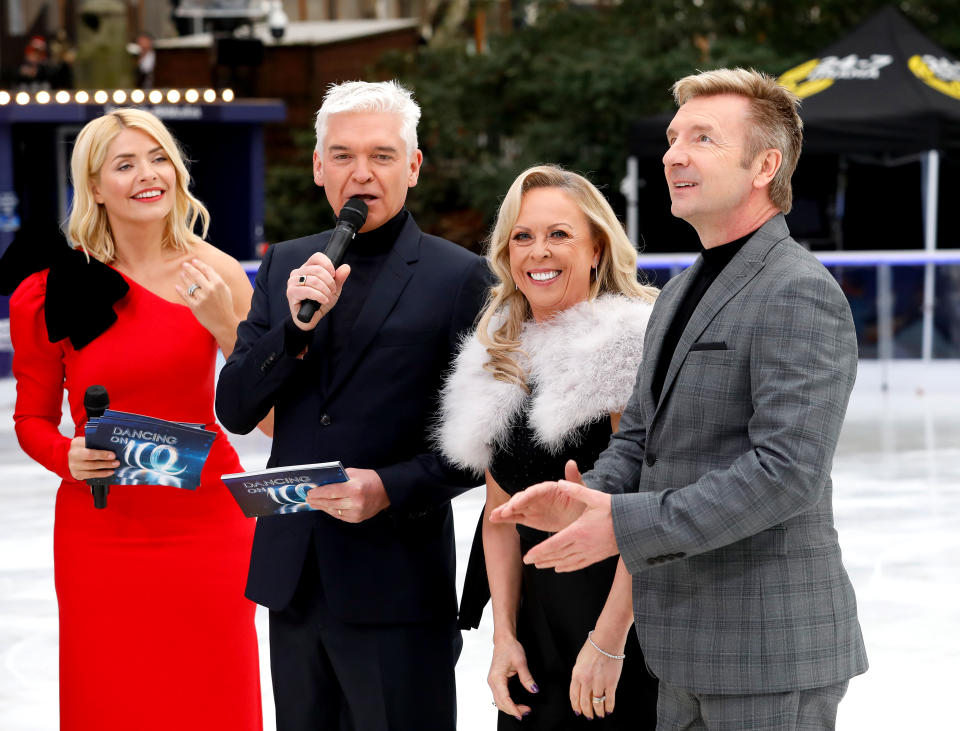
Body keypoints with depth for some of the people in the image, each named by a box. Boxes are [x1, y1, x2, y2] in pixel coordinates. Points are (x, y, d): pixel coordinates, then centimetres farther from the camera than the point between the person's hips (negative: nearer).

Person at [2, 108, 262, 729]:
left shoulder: (215, 274, -2)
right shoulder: (51, 292, -4)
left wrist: (225, 326, -15)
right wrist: (66, 456, -12)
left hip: (206, 527, 1)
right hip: (102, 533, -1)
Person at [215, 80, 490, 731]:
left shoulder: (458, 276, -4)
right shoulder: (285, 265, 11)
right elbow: (235, 410, 4)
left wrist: (391, 487, -18)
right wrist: (297, 324, -11)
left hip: (396, 580, -4)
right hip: (293, 577, 5)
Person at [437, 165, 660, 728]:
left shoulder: (632, 343, -12)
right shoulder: (500, 360, 10)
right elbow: (501, 509, 12)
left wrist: (608, 641, -17)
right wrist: (504, 634, 4)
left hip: (630, 618, -6)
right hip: (536, 615, 6)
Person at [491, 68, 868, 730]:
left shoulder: (800, 293, -15)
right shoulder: (683, 291, 17)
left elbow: (788, 471, -24)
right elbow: (641, 434, 20)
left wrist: (628, 525, -23)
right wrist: (589, 499, -3)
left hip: (771, 652, -9)